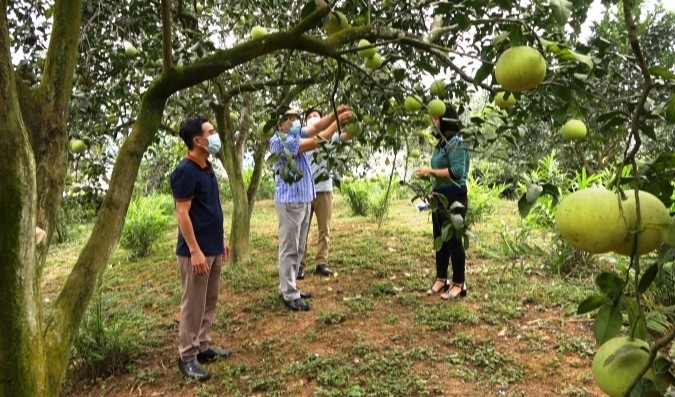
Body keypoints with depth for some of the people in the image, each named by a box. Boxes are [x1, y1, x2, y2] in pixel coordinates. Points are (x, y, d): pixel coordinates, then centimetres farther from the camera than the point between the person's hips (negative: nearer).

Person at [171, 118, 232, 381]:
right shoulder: (185, 171, -17)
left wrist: (222, 239, 18)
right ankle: (187, 356, 13)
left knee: (210, 301, 16)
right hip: (196, 251, -9)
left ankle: (202, 347, 28)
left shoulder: (207, 168, 11)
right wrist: (195, 251, -22)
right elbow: (183, 214, -19)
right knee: (193, 304, 1)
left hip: (213, 248, 9)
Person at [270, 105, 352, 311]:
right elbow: (315, 142, -21)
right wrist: (338, 122, -18)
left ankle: (288, 287, 25)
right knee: (289, 249, -3)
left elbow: (315, 128, 2)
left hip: (304, 199, 9)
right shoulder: (281, 140, -15)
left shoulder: (296, 134, 11)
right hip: (290, 201, -9)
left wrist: (335, 114, -15)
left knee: (298, 249, 15)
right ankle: (290, 294, 4)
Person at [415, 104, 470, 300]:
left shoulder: (456, 143, -14)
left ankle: (459, 284, 9)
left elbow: (456, 172, -24)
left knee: (453, 240, -2)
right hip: (440, 197, 10)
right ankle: (441, 279, 26)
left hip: (453, 198, -10)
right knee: (440, 240, 14)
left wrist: (431, 171, -20)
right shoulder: (442, 143, 14)